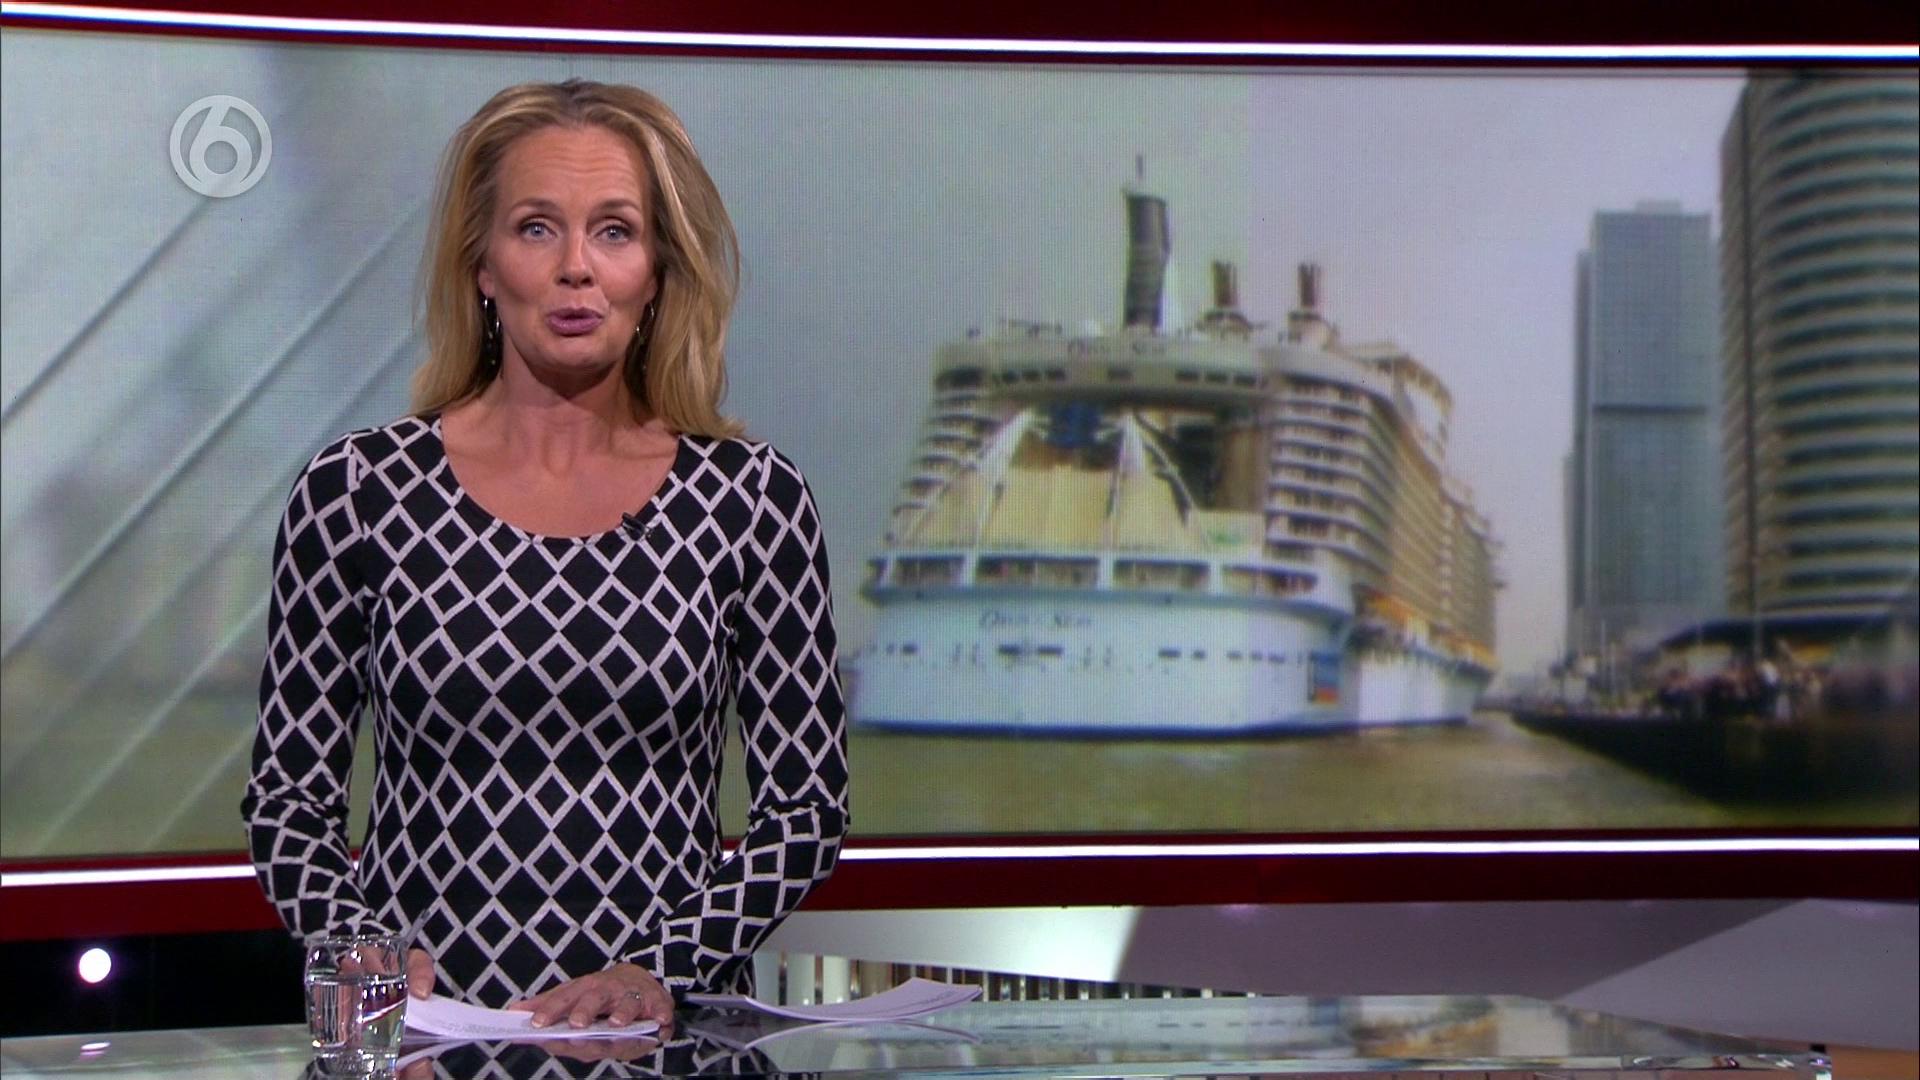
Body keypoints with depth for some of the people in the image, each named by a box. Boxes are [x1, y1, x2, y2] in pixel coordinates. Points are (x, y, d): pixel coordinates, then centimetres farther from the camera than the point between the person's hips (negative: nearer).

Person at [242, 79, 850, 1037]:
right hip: (423, 1037, 0)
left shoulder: (749, 498, 4)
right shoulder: (357, 491, 2)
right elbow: (287, 799, 8)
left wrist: (661, 968, -6)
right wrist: (369, 957, -8)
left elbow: (807, 812, 6)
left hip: (665, 1033, 0)